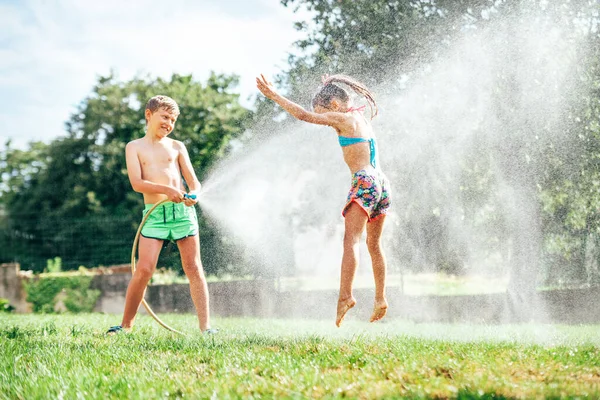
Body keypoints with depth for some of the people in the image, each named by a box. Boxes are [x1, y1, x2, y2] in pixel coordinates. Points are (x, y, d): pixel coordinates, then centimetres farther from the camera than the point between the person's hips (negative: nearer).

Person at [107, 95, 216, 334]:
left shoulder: (176, 147, 14)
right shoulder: (134, 147, 9)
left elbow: (193, 181, 8)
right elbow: (136, 183, -5)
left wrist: (194, 194, -16)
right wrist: (166, 190, -21)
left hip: (183, 210, 2)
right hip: (154, 214, -1)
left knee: (193, 268, -1)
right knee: (144, 270, -9)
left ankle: (205, 326, 0)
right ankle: (126, 325, 5)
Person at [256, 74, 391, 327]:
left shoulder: (343, 119, -5)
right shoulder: (362, 117, 18)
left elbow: (304, 116, -12)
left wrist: (273, 95, -8)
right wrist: (330, 88, 50)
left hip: (364, 184, -9)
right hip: (382, 185, 9)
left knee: (351, 240, -18)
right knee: (374, 245, 17)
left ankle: (345, 296, -32)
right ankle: (380, 300, 20)